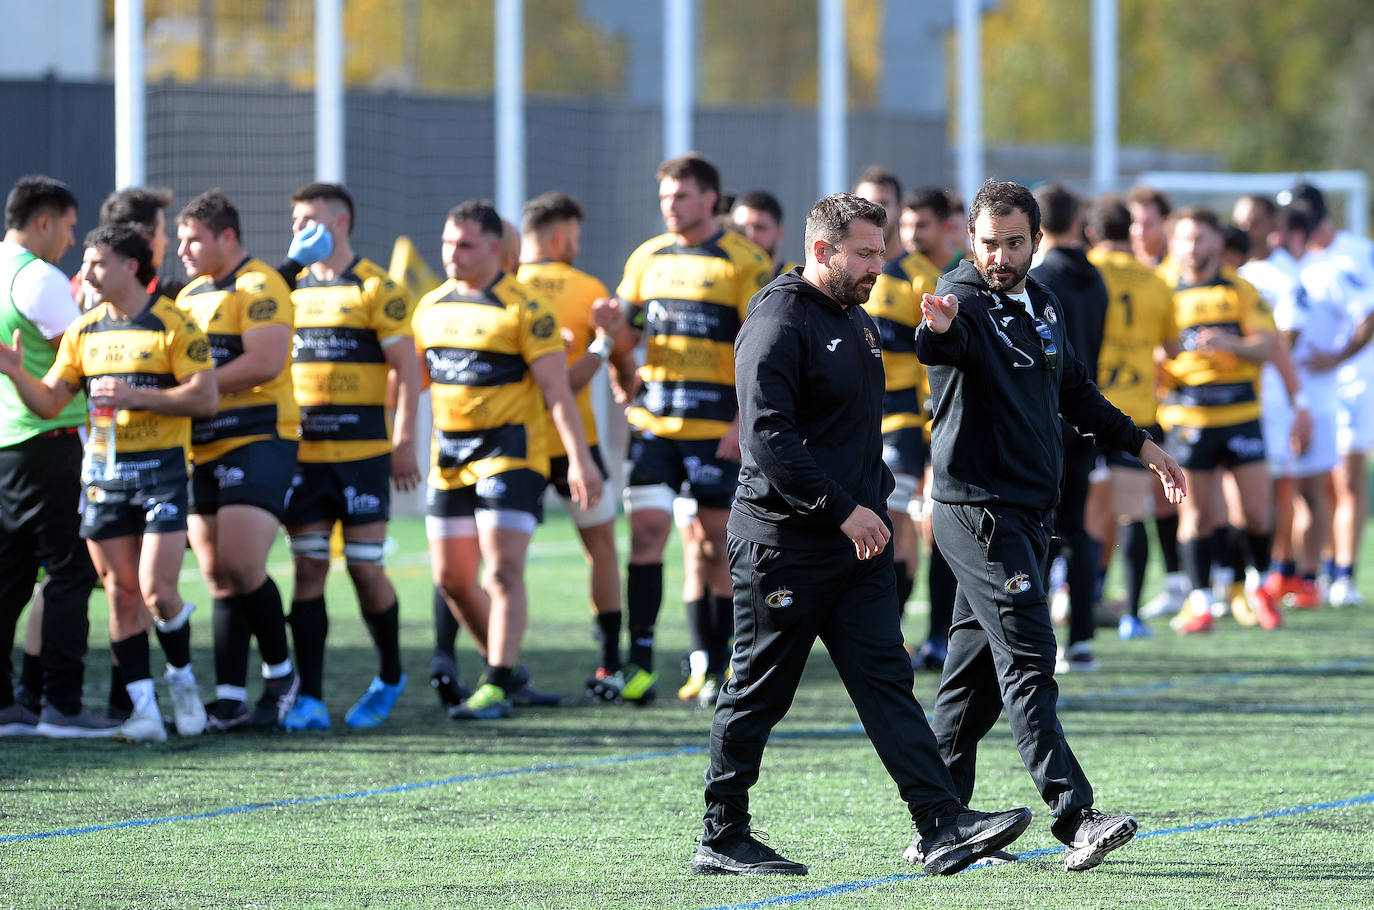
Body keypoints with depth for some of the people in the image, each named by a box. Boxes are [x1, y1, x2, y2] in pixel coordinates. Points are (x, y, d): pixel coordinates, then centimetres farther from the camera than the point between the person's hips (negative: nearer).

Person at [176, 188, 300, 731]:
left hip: (258, 440, -8)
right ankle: (229, 700, 5)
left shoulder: (257, 287, -7)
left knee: (240, 567, -16)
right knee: (218, 580, 5)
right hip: (203, 451, 8)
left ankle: (281, 674, 3)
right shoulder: (188, 296, 19)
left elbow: (265, 362, -19)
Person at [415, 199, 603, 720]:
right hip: (449, 457, 7)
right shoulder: (432, 307, 11)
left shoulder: (525, 309, -9)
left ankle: (496, 688, -13)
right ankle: (507, 668, 25)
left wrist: (579, 458, -17)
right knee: (451, 577, 8)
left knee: (502, 570, -13)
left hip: (510, 454, -7)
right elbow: (411, 376, 22)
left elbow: (556, 388, -12)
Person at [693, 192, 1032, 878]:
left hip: (857, 540, 8)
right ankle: (722, 839, 10)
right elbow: (767, 436, -23)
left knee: (886, 680, -1)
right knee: (758, 693, 1)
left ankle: (940, 825, -8)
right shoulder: (778, 324, -14)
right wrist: (842, 508, -23)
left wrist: (875, 496, 20)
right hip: (785, 543, -8)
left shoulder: (857, 320, 16)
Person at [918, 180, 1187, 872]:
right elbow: (944, 343, -36)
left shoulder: (1043, 306, 14)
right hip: (978, 509, -8)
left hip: (1030, 513, 8)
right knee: (1028, 661, -14)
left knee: (978, 666, 10)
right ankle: (1074, 820, -21)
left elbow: (1076, 393, 28)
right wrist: (939, 327, -59)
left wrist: (1140, 445, 28)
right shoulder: (964, 300, -11)